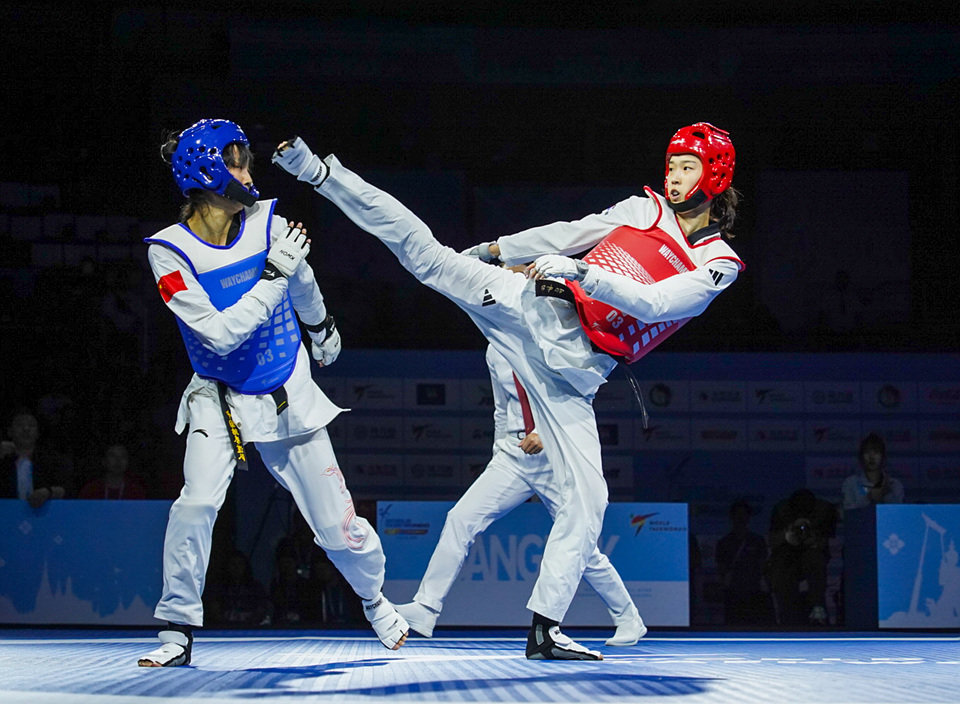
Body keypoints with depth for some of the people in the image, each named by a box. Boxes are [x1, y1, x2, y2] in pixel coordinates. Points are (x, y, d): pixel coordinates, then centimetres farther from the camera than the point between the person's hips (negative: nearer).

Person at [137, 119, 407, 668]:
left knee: (338, 526, 4)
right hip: (219, 398, -2)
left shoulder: (268, 223, -8)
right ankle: (177, 633, -9)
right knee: (198, 505, -25)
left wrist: (322, 323, 33)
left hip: (289, 396, 2)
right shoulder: (170, 251, -16)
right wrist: (272, 276, -28)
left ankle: (375, 597, 35)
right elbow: (220, 334, -24)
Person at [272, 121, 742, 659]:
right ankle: (317, 172, -9)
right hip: (533, 308, 1)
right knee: (425, 251, -15)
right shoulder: (646, 209, 10)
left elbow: (650, 303, -13)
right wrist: (495, 249, 21)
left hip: (571, 371, -1)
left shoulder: (720, 266, 1)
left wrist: (579, 272, -22)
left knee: (587, 497, -8)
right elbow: (573, 233, 18)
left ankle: (545, 629, -2)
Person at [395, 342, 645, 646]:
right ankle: (425, 609, -10)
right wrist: (500, 456, 21)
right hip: (513, 455, 4)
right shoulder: (496, 350, 9)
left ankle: (630, 621, 19)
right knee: (460, 519, -11)